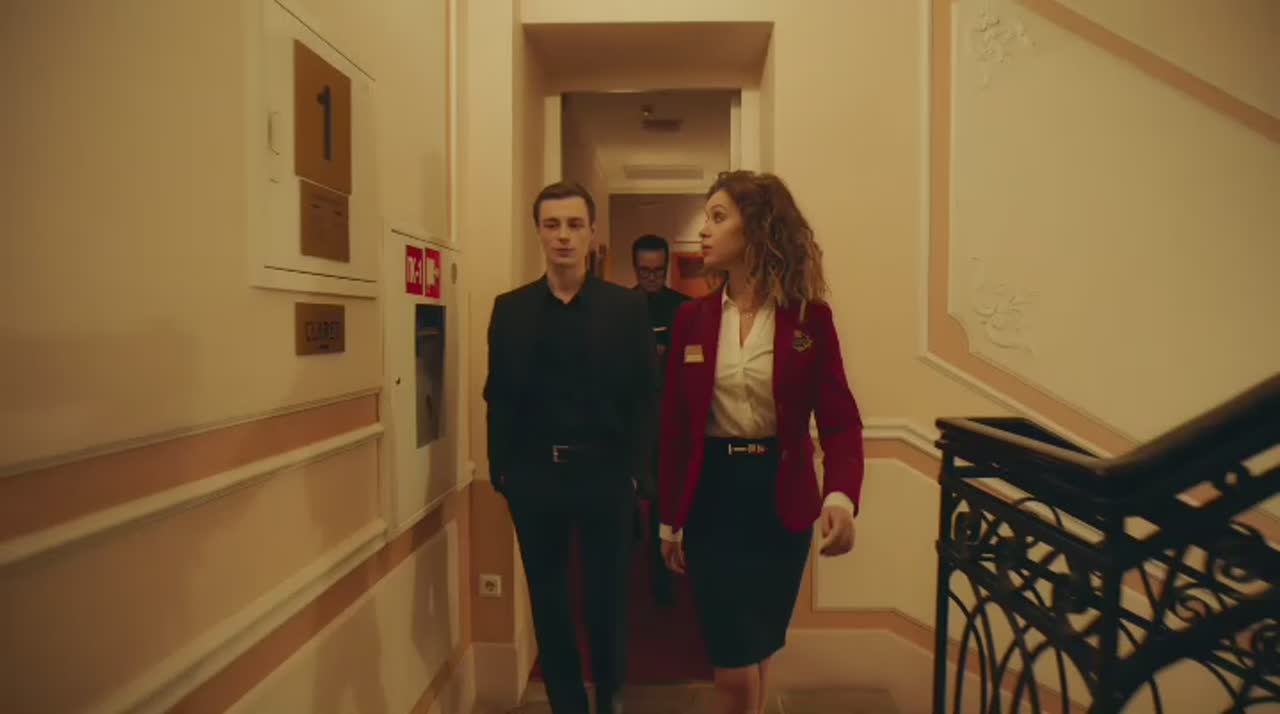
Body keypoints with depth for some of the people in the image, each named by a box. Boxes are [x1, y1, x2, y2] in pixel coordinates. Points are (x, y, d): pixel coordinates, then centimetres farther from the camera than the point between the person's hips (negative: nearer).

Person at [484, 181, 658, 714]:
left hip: (606, 475, -1)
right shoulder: (510, 309, 4)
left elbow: (644, 398, -3)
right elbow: (499, 398, 2)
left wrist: (634, 470, -8)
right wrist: (501, 470, -3)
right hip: (533, 477, 2)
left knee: (606, 598, 12)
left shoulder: (627, 307, 0)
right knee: (548, 603, 12)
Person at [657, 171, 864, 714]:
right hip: (712, 494, 0)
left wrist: (841, 495, -28)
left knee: (760, 649, 19)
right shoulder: (691, 318, -1)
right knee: (733, 667, 2)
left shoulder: (810, 316, -5)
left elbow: (839, 418, -9)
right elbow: (673, 424, 1)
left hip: (782, 497, 0)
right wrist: (670, 520, 4)